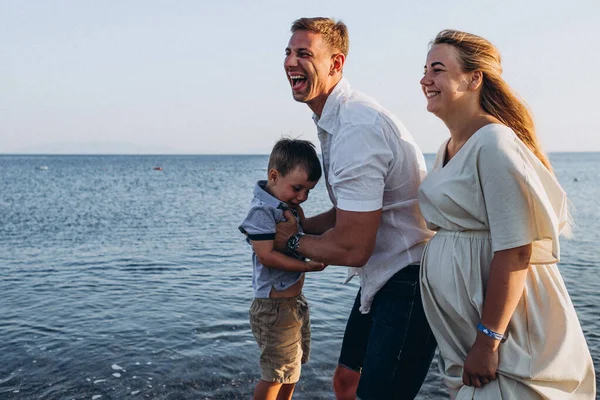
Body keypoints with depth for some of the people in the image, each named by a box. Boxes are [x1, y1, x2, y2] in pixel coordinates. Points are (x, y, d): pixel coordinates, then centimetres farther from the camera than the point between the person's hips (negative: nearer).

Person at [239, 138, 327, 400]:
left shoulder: (288, 206, 5)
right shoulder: (262, 211, -21)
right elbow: (267, 255, -27)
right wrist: (307, 266, -25)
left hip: (296, 301, 9)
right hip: (275, 307, -9)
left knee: (292, 368, 22)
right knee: (275, 375, 4)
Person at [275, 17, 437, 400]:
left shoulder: (356, 129, -25)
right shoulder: (334, 119, 8)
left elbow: (351, 248, -25)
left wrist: (294, 241, -8)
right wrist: (304, 224, 3)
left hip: (411, 279, -10)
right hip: (383, 275, 10)